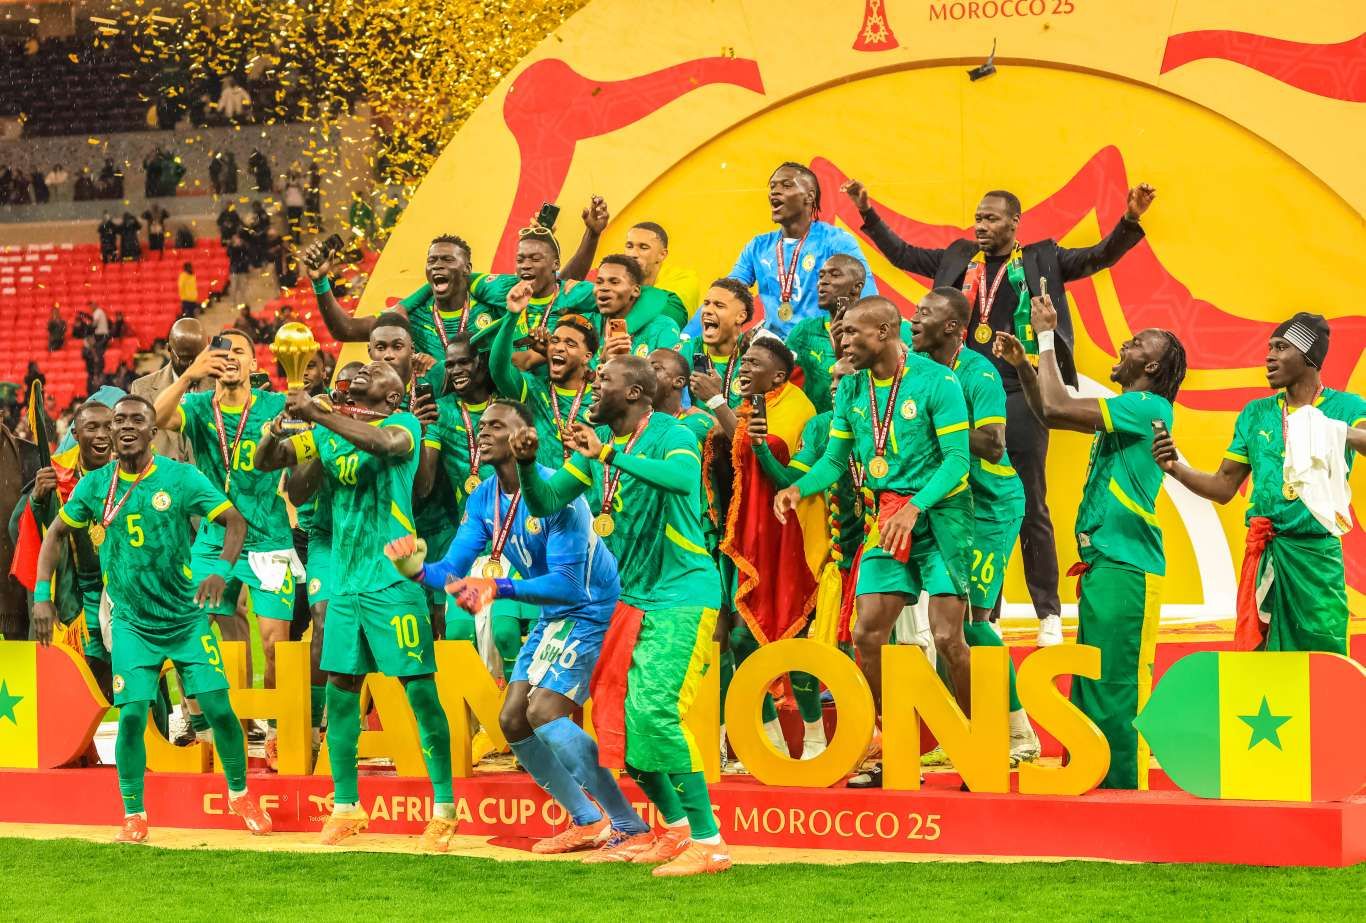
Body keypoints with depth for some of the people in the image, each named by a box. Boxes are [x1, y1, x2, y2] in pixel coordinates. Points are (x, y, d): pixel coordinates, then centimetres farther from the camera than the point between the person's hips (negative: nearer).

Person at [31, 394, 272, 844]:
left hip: (187, 616, -1)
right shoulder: (95, 485, -1)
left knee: (218, 706, -5)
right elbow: (56, 534, 10)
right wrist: (42, 594, 0)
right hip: (132, 622, 1)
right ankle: (133, 816, 5)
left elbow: (235, 521, -6)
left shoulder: (181, 478, -7)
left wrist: (220, 570, -23)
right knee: (132, 714, -10)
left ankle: (240, 795, 17)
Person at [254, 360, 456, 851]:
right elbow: (265, 461, 10)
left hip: (393, 578, -6)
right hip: (345, 582, 6)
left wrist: (316, 414, -28)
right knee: (340, 689, 6)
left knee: (419, 688, -6)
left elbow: (381, 442, -26)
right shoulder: (328, 432, 14)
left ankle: (444, 809, -1)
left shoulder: (404, 424, -3)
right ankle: (345, 807, 16)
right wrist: (273, 433, -12)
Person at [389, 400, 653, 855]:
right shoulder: (483, 500, 0)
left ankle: (626, 823, -10)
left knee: (543, 711, -19)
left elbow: (566, 582, -29)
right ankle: (589, 821, 16)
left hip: (593, 609, -9)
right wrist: (420, 570, -28)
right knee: (513, 719, 5)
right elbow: (453, 570, -6)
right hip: (553, 616, 9)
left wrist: (500, 587, -41)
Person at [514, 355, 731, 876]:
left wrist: (610, 455, -40)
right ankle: (675, 829, 23)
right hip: (632, 597, 8)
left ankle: (708, 842, -12)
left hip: (681, 594, -8)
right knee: (614, 714, 8)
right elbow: (545, 503, 9)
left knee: (653, 712, -18)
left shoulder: (671, 435, -14)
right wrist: (527, 463, -9)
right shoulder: (597, 441, 9)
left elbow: (683, 475, -37)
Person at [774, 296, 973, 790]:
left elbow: (957, 459, -15)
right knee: (867, 636, -1)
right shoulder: (852, 389, 6)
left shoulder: (936, 381, -12)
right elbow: (835, 458, 9)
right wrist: (799, 487, -11)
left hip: (939, 518, -6)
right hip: (886, 522, 6)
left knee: (947, 637, -11)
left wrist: (915, 507, -26)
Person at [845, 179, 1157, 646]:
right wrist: (868, 213, 11)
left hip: (1020, 399, -3)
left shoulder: (1041, 259, 5)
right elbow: (902, 254, 19)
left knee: (1031, 508, 1)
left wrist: (1130, 219, -18)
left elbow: (1099, 257, -3)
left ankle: (1049, 614, 7)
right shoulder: (960, 258, 14)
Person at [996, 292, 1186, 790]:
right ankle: (1090, 782, 15)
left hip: (1126, 567, -10)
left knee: (1116, 685, -10)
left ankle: (1125, 788, -9)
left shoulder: (1148, 407, -10)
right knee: (1090, 683, 11)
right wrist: (1022, 364, 15)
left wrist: (1047, 337, -8)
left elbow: (1056, 408, -18)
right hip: (1101, 563, 10)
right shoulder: (1123, 409, 19)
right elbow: (1049, 412, 29)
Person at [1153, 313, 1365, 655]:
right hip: (1263, 555, 3)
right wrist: (1177, 469, -1)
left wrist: (1338, 434, -38)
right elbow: (1223, 487, 15)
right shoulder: (1256, 413, 14)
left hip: (1317, 553, -3)